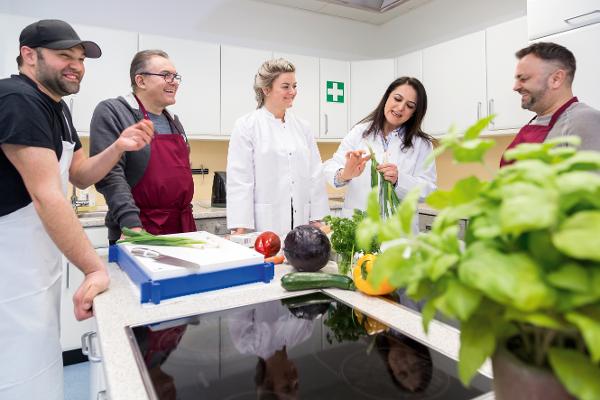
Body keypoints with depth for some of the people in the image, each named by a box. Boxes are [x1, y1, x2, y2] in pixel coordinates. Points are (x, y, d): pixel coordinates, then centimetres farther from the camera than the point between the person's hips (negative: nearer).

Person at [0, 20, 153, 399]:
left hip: (42, 259, 10)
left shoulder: (58, 108, 12)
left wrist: (119, 147, -3)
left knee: (42, 365, 20)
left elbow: (80, 175, 14)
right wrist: (96, 268, -25)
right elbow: (47, 196, -25)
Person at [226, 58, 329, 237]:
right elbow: (239, 180, -8)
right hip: (263, 226, -4)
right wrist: (240, 229, -13)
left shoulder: (302, 127, 10)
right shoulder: (246, 126, -2)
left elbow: (315, 177, 9)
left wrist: (318, 221, 3)